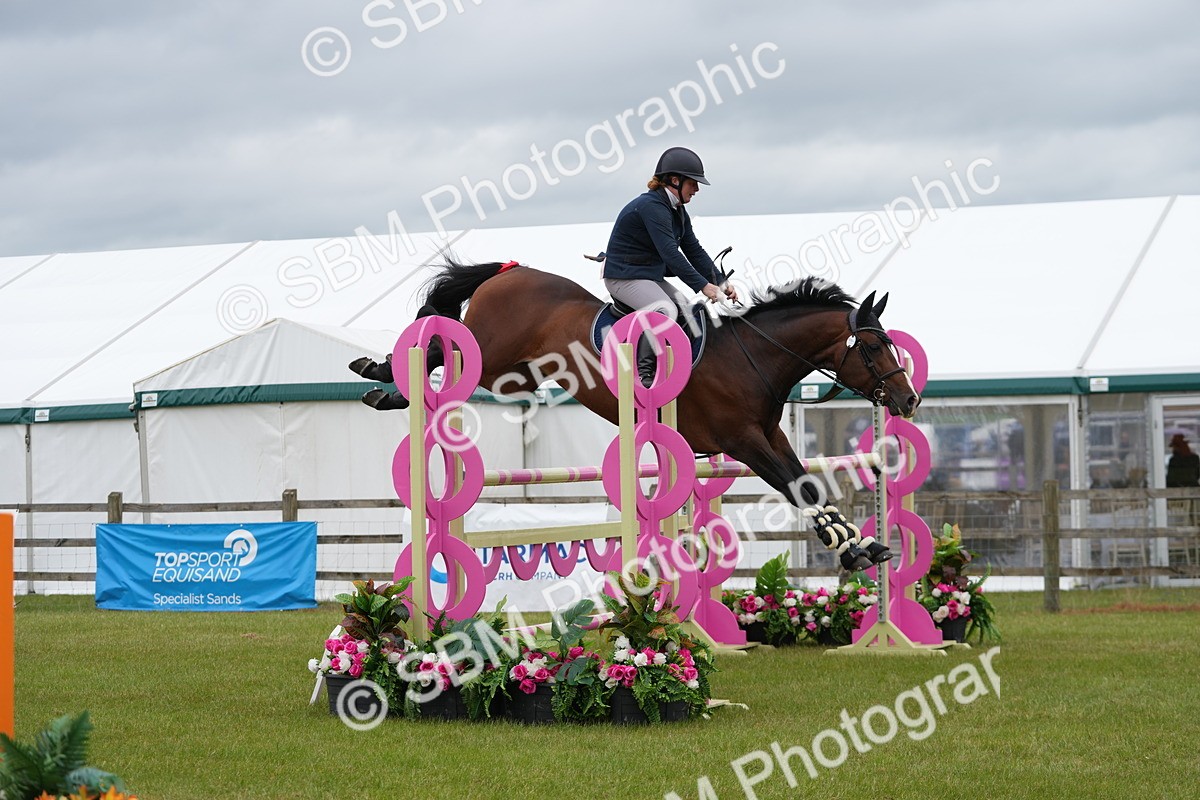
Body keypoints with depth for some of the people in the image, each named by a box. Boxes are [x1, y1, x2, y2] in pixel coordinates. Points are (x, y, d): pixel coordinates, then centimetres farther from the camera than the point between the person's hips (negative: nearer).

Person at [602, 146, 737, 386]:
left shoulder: (677, 211, 9)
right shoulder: (651, 206, -23)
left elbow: (694, 251, 11)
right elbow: (670, 254, -30)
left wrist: (721, 283, -1)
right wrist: (703, 286, -33)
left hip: (652, 276, 11)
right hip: (624, 276, -11)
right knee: (665, 310, -31)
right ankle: (643, 370, -23)